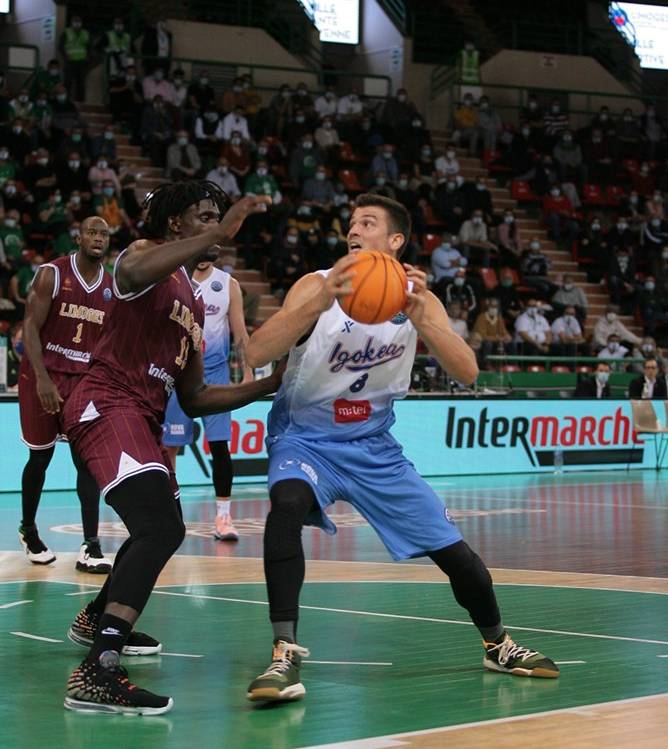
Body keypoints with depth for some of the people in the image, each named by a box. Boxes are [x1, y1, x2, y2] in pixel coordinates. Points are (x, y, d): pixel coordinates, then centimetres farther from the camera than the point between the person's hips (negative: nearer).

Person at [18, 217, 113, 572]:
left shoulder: (113, 287, 4)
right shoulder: (52, 274, -10)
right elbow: (31, 327, -14)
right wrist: (42, 379, -23)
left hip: (84, 379, 3)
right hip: (43, 375, -3)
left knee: (87, 459, -8)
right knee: (40, 457, 9)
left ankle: (90, 548, -11)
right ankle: (28, 530, 31)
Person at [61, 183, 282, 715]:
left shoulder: (194, 302, 21)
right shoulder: (146, 256, -6)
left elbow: (195, 399, 23)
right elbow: (135, 273, -35)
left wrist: (268, 386, 14)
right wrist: (218, 235, -33)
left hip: (142, 418, 10)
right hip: (107, 406, -10)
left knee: (166, 530, 28)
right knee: (158, 529, -28)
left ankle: (96, 620, 50)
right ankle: (97, 673, -38)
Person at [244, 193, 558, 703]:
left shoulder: (418, 298, -4)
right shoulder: (319, 286, -15)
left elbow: (467, 372, -17)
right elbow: (257, 354, -29)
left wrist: (420, 319, -33)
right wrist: (320, 304, -43)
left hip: (374, 444, 4)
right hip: (307, 437, -3)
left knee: (453, 551, 4)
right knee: (288, 504, -37)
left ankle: (498, 646, 32)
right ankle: (286, 655, -34)